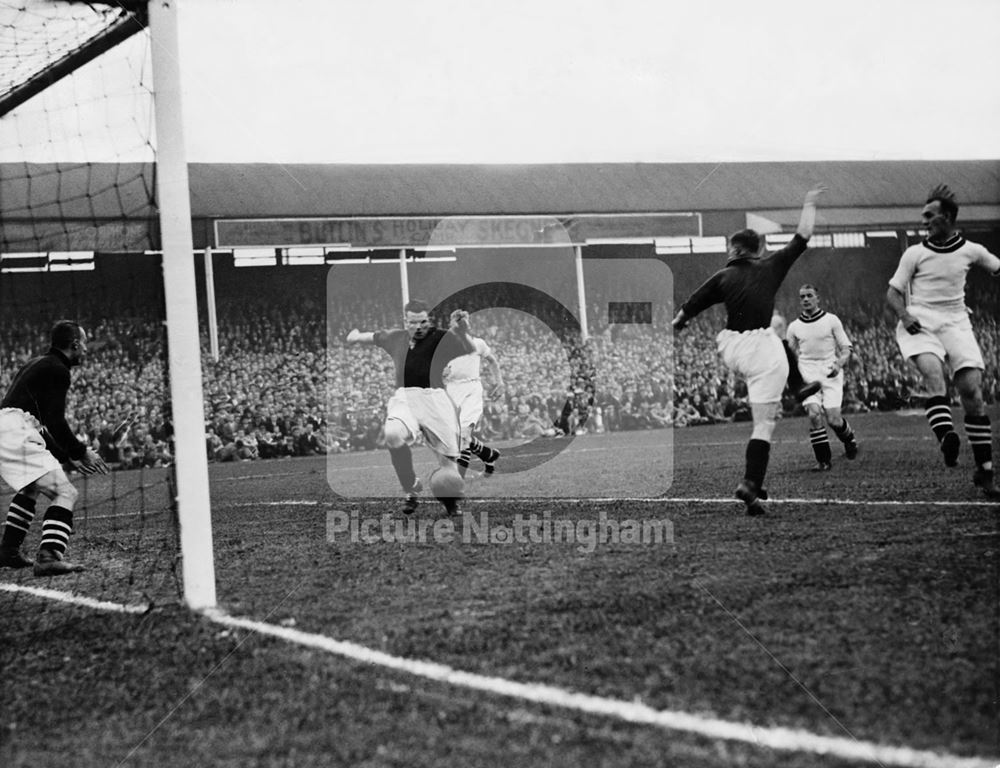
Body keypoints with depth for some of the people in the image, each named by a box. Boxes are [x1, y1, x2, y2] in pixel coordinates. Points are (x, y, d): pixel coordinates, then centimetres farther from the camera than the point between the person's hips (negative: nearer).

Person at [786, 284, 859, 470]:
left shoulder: (831, 320, 2)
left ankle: (849, 439, 25)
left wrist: (838, 364, -15)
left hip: (830, 373, -1)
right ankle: (824, 460, -9)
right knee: (814, 414, -20)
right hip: (808, 375, 1)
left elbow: (846, 349, 3)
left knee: (833, 418, -10)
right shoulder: (794, 327, 9)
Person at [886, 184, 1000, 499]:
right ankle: (946, 437, -49)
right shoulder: (915, 254, 2)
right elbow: (893, 292, 4)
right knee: (932, 370, -32)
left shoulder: (971, 251, 5)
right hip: (919, 324, -1)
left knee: (972, 389, -9)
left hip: (955, 322, 1)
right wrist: (904, 315, -14)